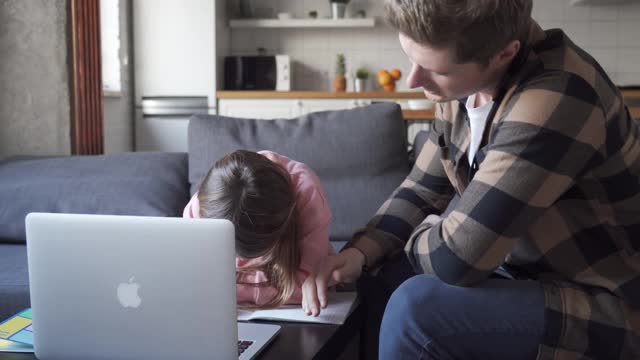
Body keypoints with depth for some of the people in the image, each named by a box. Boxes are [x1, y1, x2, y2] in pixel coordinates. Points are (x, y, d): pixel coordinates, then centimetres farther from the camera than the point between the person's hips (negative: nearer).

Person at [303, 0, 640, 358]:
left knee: (416, 308, -24)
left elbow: (456, 257, -30)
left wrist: (420, 236, -8)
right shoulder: (466, 81, -3)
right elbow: (422, 189, 8)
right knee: (383, 276, 8)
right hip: (543, 280, 8)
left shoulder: (554, 98, -30)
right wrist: (360, 252, -8)